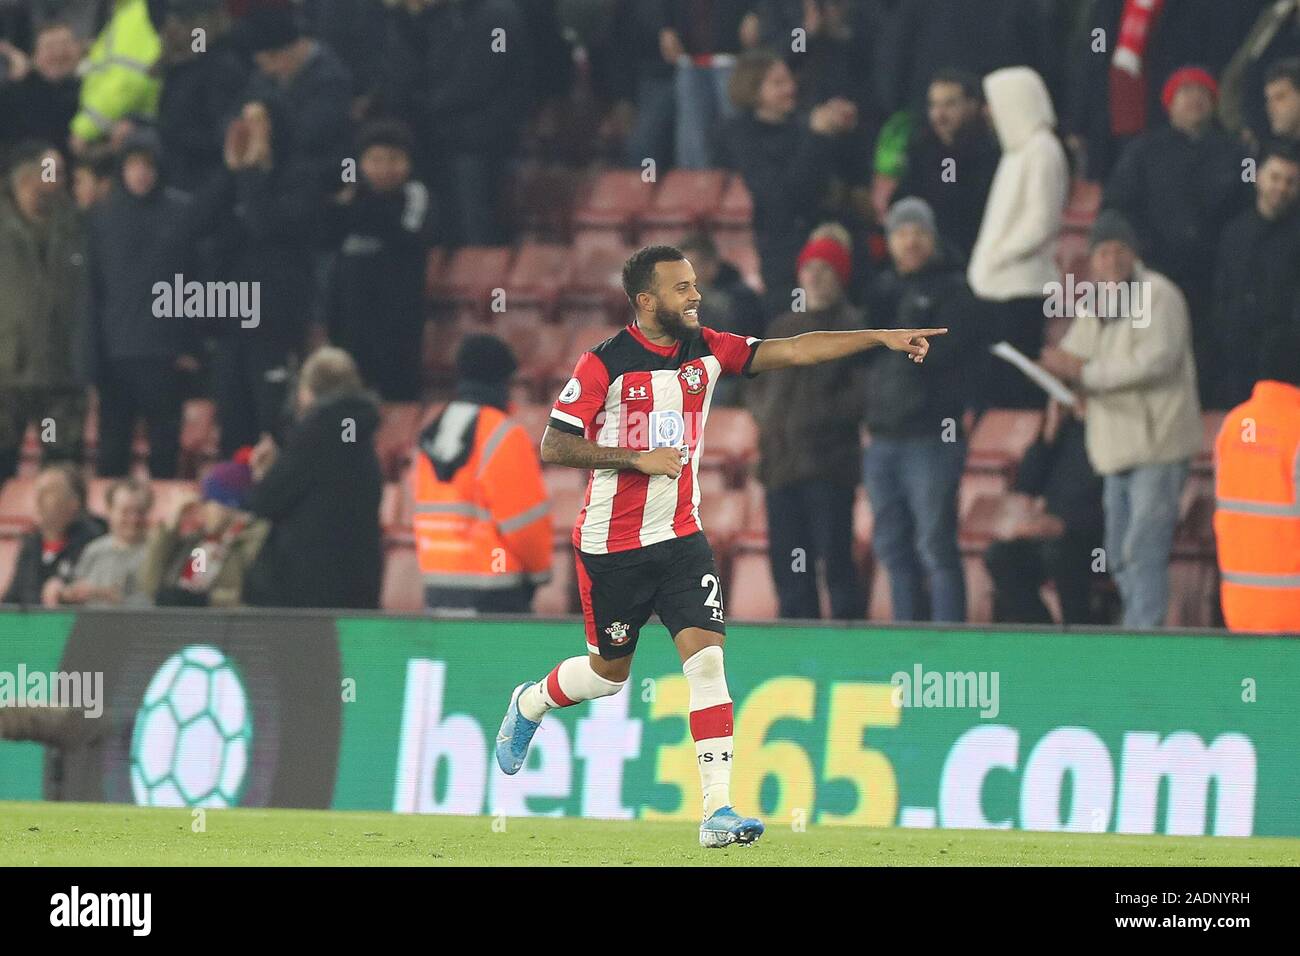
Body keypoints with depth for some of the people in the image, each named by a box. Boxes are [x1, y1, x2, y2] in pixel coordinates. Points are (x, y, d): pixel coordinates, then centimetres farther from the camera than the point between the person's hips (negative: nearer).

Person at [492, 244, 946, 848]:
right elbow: (552, 447, -14)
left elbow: (794, 350, -6)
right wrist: (637, 458, -22)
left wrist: (882, 338, -15)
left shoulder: (705, 351, 1)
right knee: (610, 672, 10)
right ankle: (530, 703, 44)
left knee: (706, 658, -13)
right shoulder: (604, 364, -13)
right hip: (611, 544, -3)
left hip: (680, 537, 3)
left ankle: (718, 810, -16)